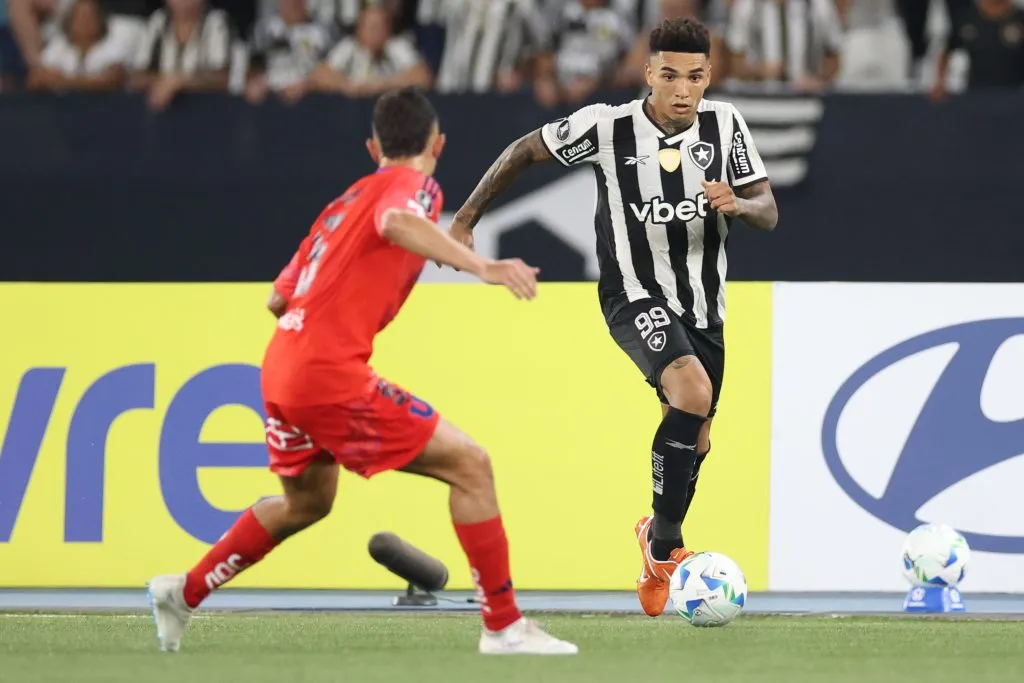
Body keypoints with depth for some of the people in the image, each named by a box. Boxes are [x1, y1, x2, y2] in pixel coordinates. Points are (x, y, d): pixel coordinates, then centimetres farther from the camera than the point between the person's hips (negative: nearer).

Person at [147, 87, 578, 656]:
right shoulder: (414, 185, -2)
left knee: (307, 503, 32)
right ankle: (504, 627, -8)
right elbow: (396, 223, -29)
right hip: (331, 374, -9)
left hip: (282, 369, 9)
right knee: (470, 465, -6)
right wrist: (482, 266, -39)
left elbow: (281, 297, 26)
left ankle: (184, 593, 41)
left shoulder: (348, 199, 22)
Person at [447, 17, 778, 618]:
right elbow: (526, 151, -1)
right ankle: (666, 543, -16)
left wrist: (737, 204, -28)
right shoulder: (608, 127, -16)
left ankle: (658, 546, 42)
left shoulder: (724, 124, -7)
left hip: (704, 305, 5)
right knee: (692, 389, -31)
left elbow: (769, 212, -4)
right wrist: (466, 220, 2)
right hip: (636, 294, -5)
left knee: (695, 442, 14)